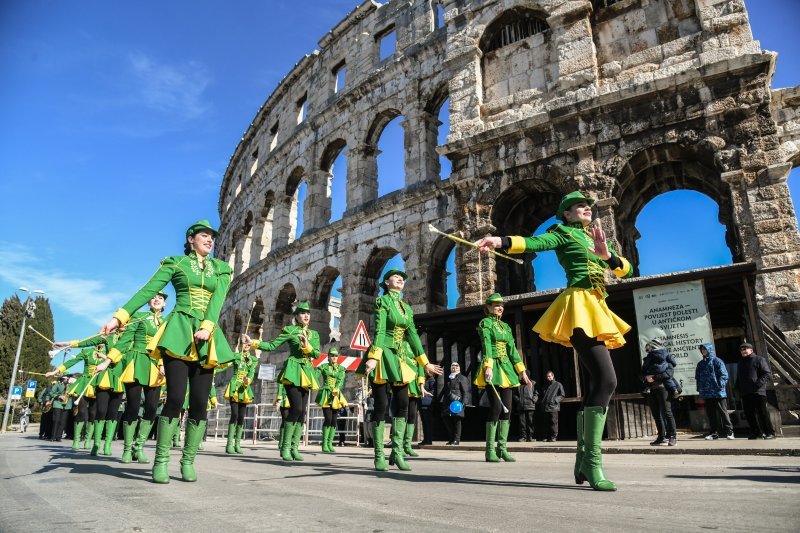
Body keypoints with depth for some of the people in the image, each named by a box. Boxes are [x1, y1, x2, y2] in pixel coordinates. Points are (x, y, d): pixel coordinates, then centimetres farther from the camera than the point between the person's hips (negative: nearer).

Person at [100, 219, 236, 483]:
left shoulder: (221, 269, 15)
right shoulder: (175, 263, 10)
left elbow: (217, 300, 0)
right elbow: (147, 291, 2)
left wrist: (206, 327, -17)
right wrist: (119, 317, -9)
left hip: (207, 337, 3)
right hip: (179, 332, -3)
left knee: (200, 402, -1)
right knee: (175, 397, -11)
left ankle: (188, 461, 10)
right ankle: (161, 461, 2)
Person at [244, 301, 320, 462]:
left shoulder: (314, 334, 15)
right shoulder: (289, 330, 2)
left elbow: (317, 354, 5)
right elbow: (271, 345, -2)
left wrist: (307, 346, -13)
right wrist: (253, 343, -12)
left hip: (307, 374, 5)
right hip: (293, 372, -5)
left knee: (302, 412, 2)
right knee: (296, 408, -16)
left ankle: (294, 447, 9)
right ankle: (285, 447, -6)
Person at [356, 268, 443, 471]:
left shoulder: (407, 307, 16)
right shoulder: (382, 300, -2)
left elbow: (413, 335, 16)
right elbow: (379, 331, -13)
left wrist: (425, 363, 14)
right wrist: (374, 357, -24)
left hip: (400, 358, 6)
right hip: (383, 356, -6)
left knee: (402, 404, 1)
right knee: (381, 405, -4)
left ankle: (397, 452, 9)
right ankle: (379, 455, 5)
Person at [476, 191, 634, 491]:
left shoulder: (596, 239, 26)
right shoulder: (563, 232, 7)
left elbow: (625, 270, 16)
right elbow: (533, 242, -12)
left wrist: (607, 255, -7)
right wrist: (502, 241, -32)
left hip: (597, 310, 8)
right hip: (579, 306, -8)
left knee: (596, 385, 5)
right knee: (606, 379, -21)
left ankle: (583, 461, 11)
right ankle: (593, 462, -19)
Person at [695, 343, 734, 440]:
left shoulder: (717, 361, -1)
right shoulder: (700, 364, 14)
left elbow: (724, 375, -6)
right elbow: (697, 377, 17)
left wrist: (720, 385, -16)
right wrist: (700, 389, 8)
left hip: (718, 392, -5)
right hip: (706, 394, 5)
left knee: (723, 412, 0)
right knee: (710, 414, 7)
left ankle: (729, 432, 8)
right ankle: (714, 433, 13)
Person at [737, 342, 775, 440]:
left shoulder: (759, 359, -1)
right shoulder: (741, 363, 21)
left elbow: (768, 374, -8)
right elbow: (739, 377, 26)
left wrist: (758, 384, -18)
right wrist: (739, 388, 11)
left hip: (758, 392, -6)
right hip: (745, 393, 7)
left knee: (762, 413, -2)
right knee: (749, 413, 5)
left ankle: (769, 432, 8)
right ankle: (756, 433, 13)